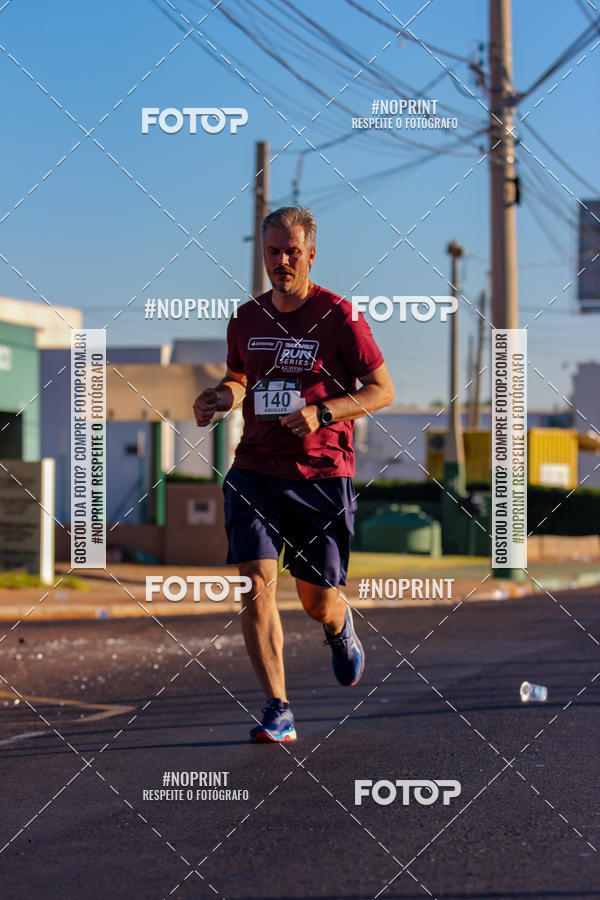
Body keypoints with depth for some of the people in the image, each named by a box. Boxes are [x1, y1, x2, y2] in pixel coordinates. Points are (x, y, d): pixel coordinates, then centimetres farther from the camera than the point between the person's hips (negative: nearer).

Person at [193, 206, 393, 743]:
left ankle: (341, 632, 43)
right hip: (254, 471, 3)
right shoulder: (246, 319, 7)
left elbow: (382, 390, -3)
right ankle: (278, 712, -10)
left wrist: (321, 413, -18)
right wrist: (221, 398, 1)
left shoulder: (339, 317, -6)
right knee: (257, 585, -14)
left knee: (318, 602, 4)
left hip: (322, 474, -3)